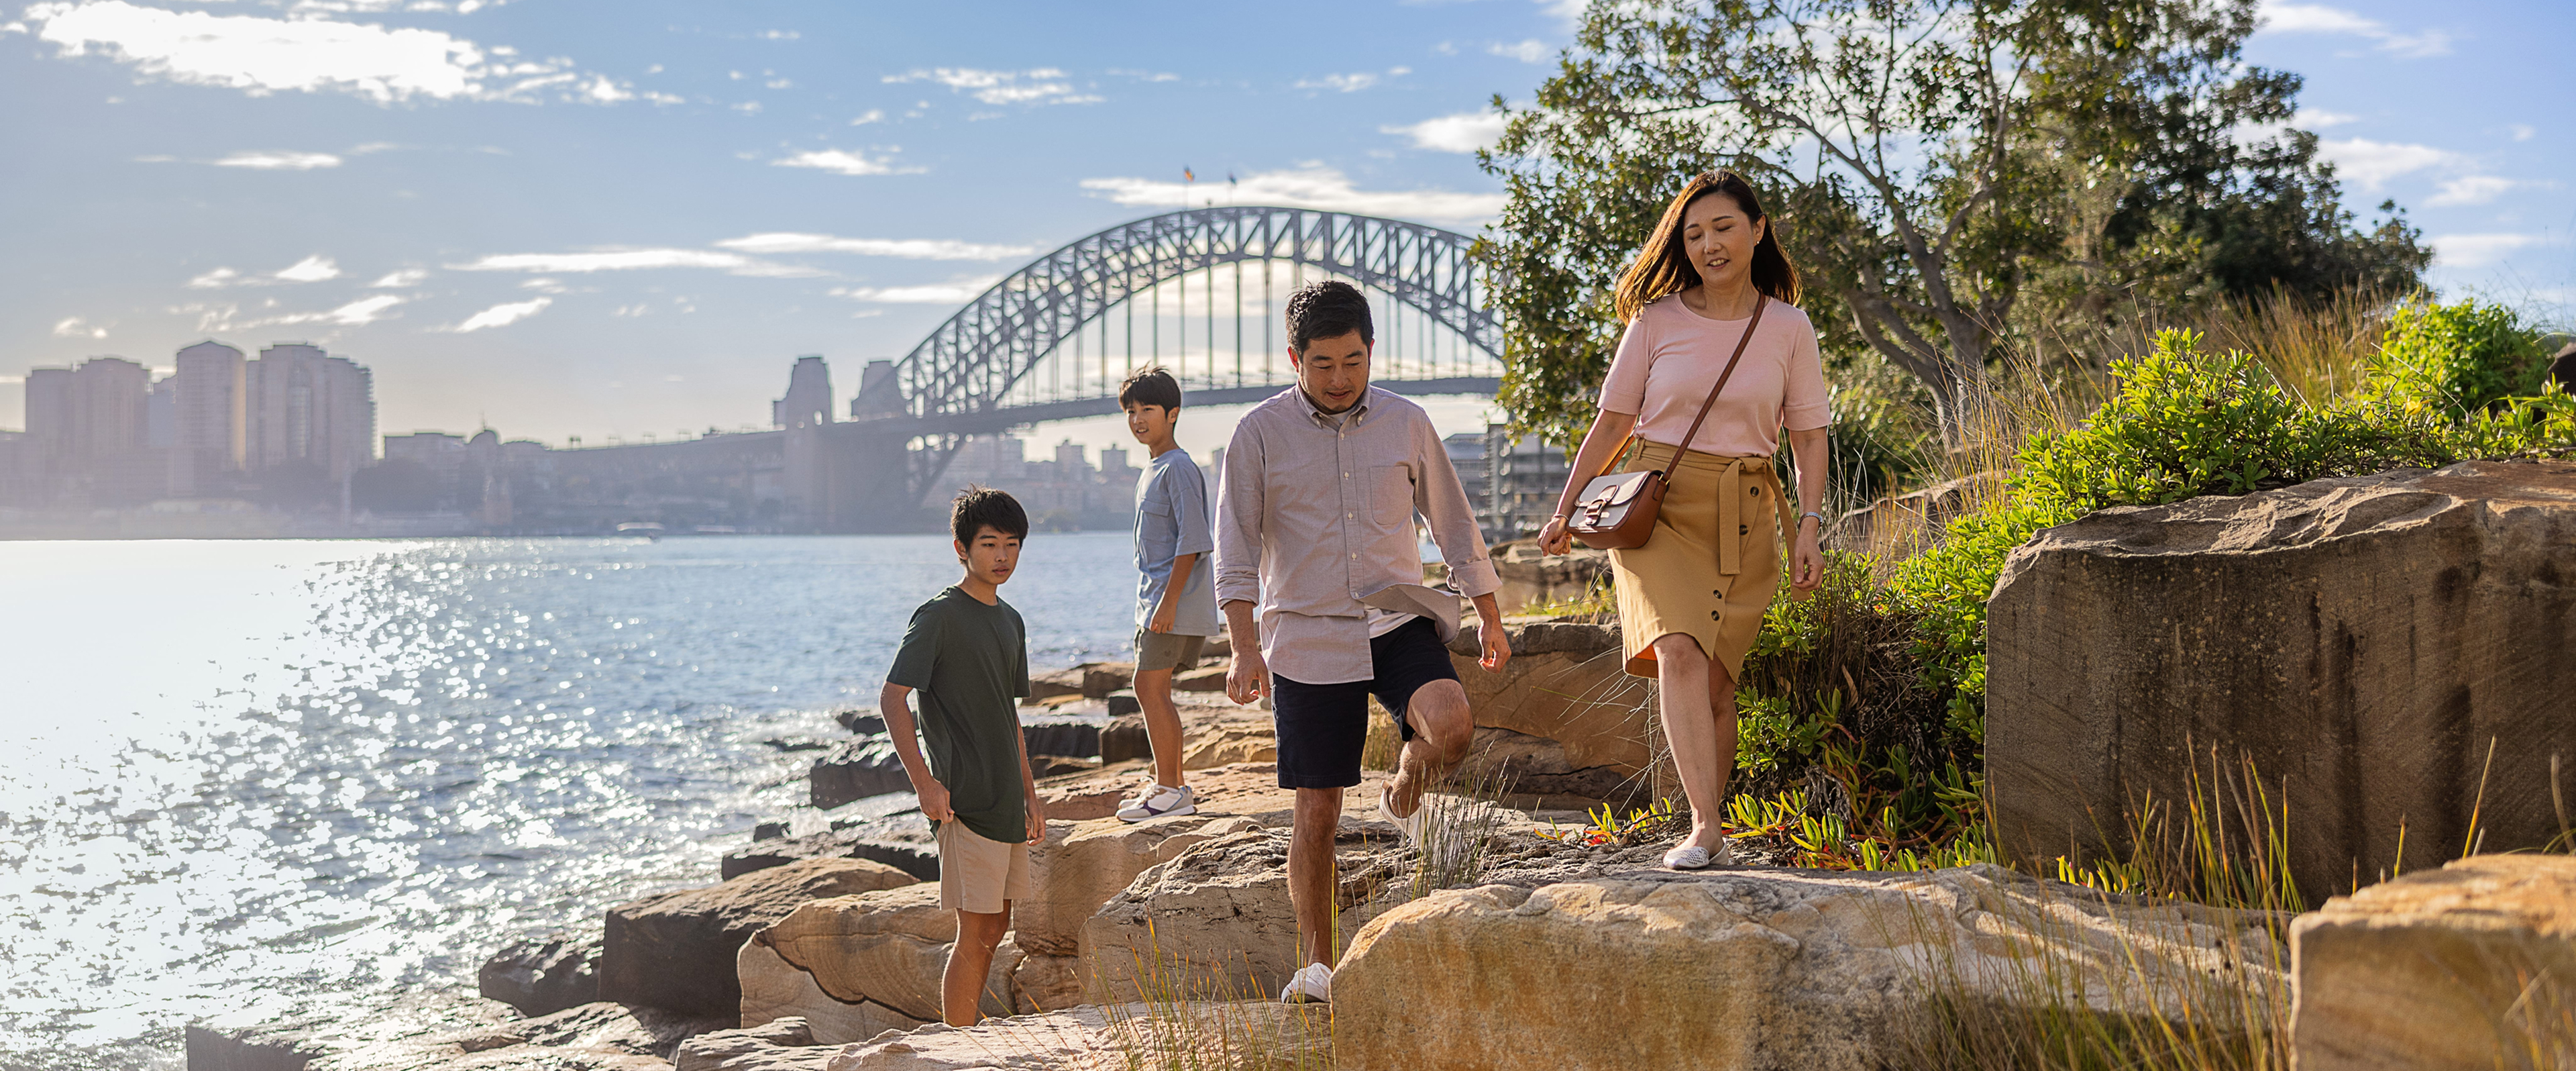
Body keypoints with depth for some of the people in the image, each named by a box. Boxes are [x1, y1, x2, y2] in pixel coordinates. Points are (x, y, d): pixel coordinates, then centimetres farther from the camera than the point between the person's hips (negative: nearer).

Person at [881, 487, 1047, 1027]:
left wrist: (1029, 794, 20)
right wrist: (924, 782, -21)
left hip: (1006, 800, 8)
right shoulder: (940, 616, -10)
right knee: (974, 933, -7)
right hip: (966, 801, -8)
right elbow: (892, 699, -15)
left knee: (996, 928, 13)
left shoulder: (1010, 621, 14)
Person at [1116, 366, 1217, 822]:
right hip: (1156, 598, 10)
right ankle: (1174, 785, 20)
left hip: (1176, 602, -10)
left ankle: (1169, 790, -6)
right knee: (1154, 690, 13)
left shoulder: (1179, 467, -13)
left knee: (1150, 687, -10)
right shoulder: (1151, 469, 17)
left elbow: (1192, 541, -19)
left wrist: (1168, 601, -22)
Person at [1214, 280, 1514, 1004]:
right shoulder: (1260, 434, -2)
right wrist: (1244, 647, -13)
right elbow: (1236, 550, -3)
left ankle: (1405, 798, 6)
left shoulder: (1406, 424, 5)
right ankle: (1317, 965, 14)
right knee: (1316, 812, 0)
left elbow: (1453, 524, 15)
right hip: (1306, 636, -1)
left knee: (1450, 724, -28)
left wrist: (1490, 617, 18)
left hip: (1397, 619, 2)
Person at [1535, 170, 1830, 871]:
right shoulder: (1656, 320, 4)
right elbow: (1612, 421, 9)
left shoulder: (1788, 328, 6)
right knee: (1679, 652, -21)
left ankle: (1706, 827, 12)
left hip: (1743, 519, 1)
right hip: (1657, 504, -1)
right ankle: (1706, 829, -26)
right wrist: (1565, 510, 5)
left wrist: (1810, 528, -1)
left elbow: (1809, 438, 9)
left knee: (1716, 681, -1)